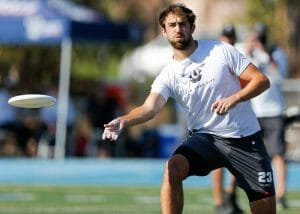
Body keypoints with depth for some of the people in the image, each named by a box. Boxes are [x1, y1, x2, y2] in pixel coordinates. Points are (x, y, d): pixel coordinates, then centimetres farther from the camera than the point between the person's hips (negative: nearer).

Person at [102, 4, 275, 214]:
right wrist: (124, 121, -39)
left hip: (245, 138, -1)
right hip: (204, 137, 1)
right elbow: (150, 107, -19)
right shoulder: (168, 75, -2)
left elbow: (262, 80, -7)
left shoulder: (221, 50, -6)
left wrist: (234, 98, -24)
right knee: (173, 167, -29)